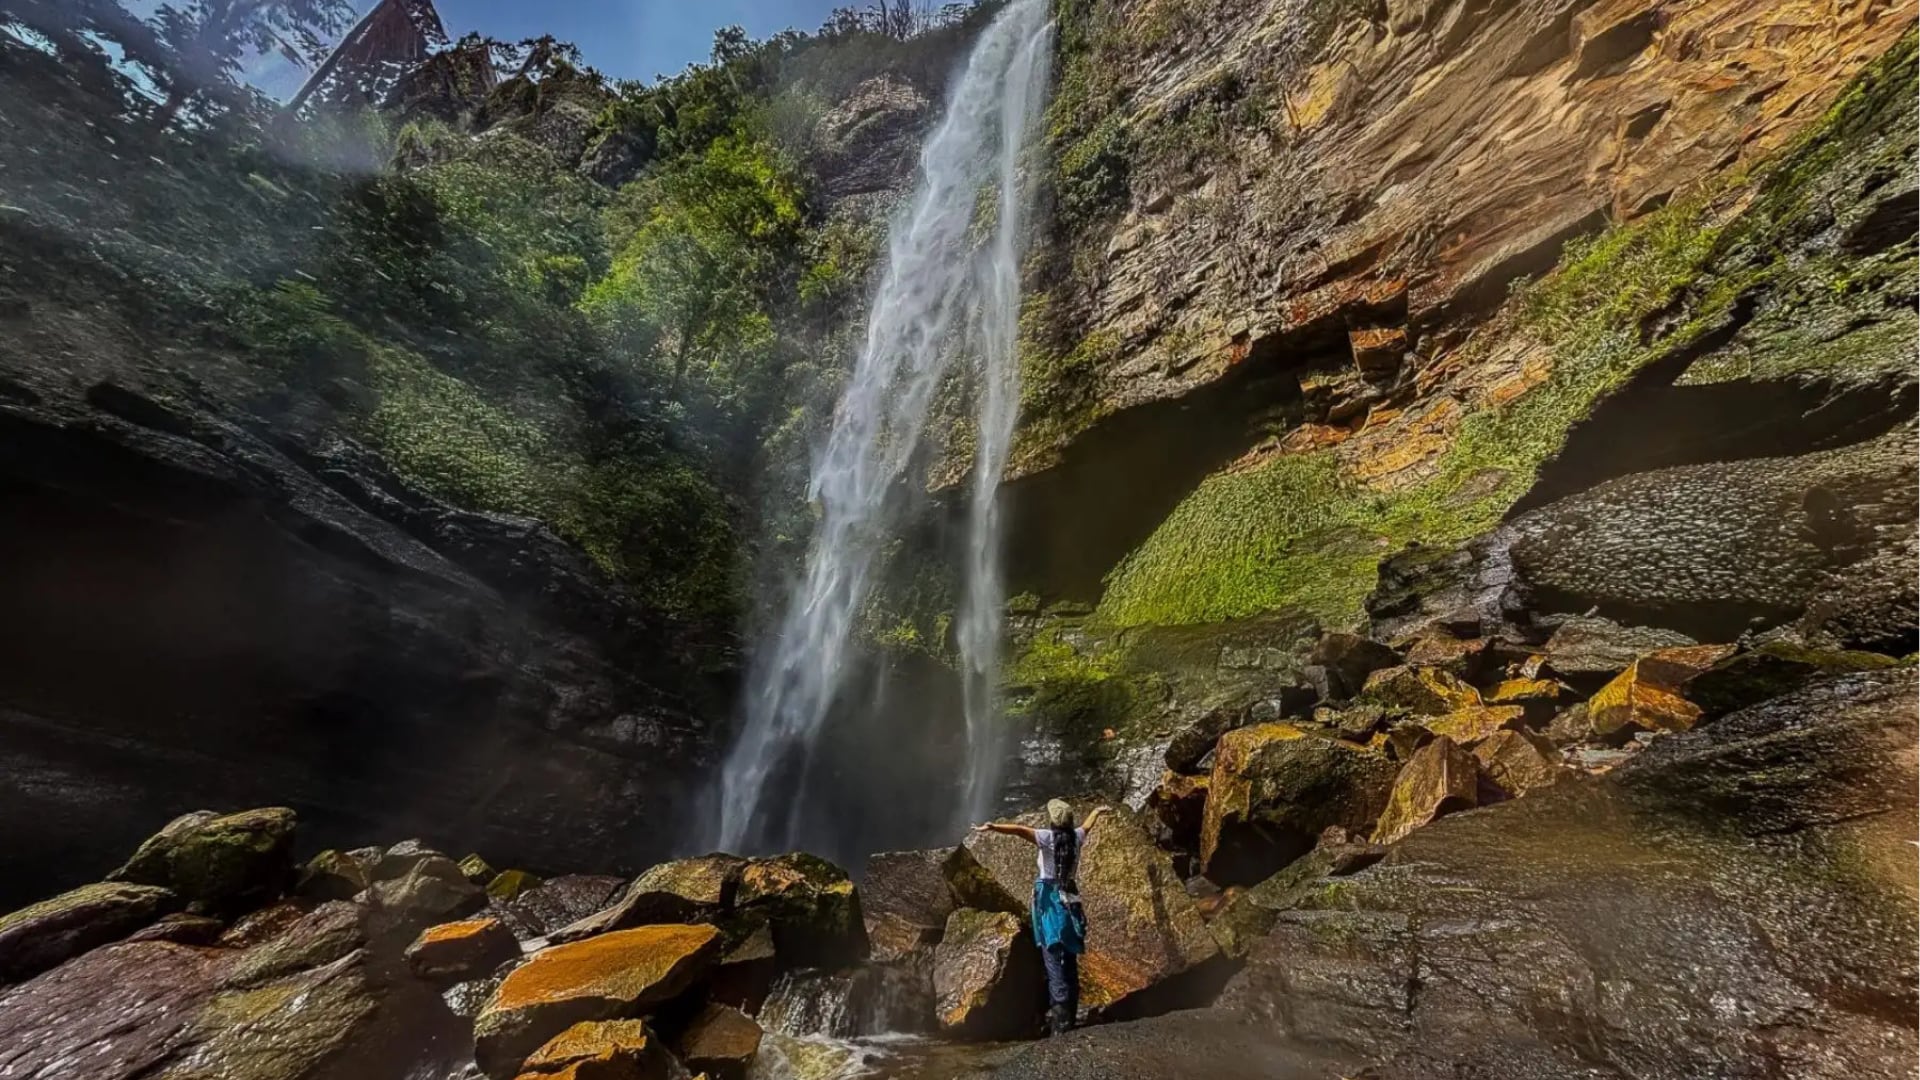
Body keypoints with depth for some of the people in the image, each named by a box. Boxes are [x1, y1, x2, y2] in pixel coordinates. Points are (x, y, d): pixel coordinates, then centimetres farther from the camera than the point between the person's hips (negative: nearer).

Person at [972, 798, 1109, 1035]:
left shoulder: (1048, 837, -11)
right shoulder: (1076, 837, 4)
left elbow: (1020, 830, -27)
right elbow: (1088, 825, 26)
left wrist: (992, 827, -38)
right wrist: (1097, 811, 47)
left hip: (1050, 901, -5)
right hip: (1070, 900, 6)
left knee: (1054, 959, -5)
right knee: (1070, 960, 14)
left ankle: (1060, 1015, -10)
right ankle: (1071, 1012, 19)